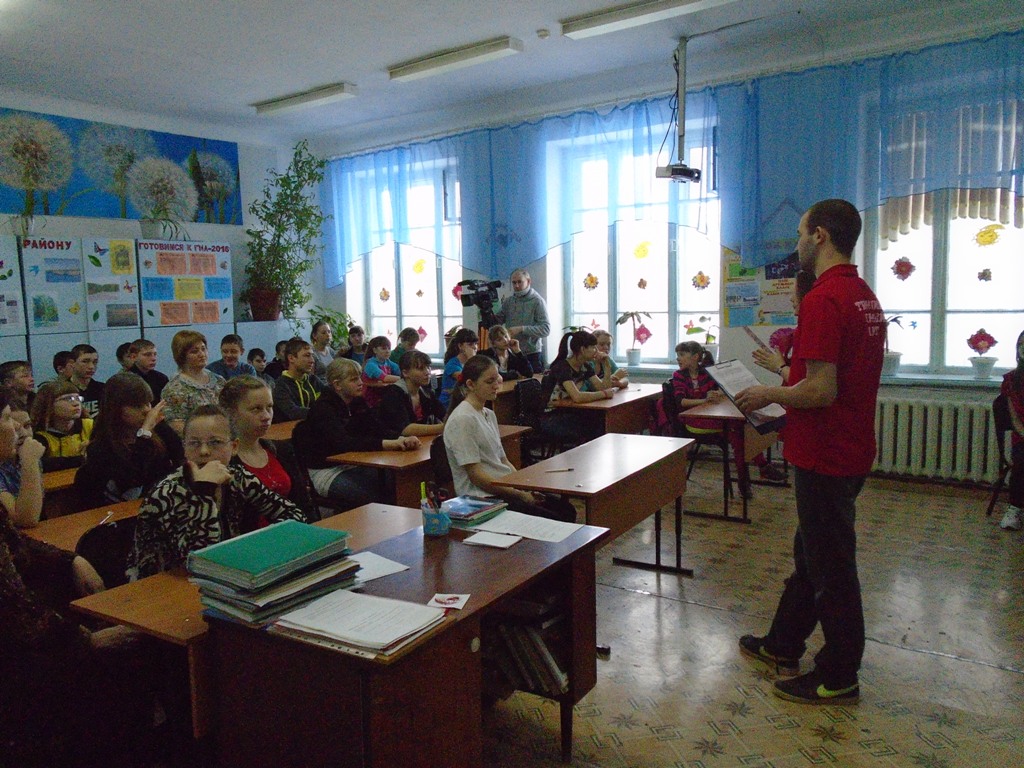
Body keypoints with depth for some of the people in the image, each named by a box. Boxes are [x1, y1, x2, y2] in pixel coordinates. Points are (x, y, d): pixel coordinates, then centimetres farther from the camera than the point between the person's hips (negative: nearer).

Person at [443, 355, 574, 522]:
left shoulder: (489, 415, 15)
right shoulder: (462, 420, -14)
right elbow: (475, 475, -17)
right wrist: (521, 494, -15)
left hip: (506, 489, 9)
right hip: (484, 497, -9)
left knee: (567, 511, -2)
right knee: (556, 521, -18)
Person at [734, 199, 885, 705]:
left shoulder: (823, 299, -22)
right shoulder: (865, 297, 10)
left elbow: (821, 390, -27)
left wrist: (769, 395, -11)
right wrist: (786, 385, 15)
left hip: (825, 455, -10)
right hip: (850, 448, 10)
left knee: (830, 565, 5)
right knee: (810, 551, 20)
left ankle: (838, 677, 22)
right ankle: (783, 645, 37)